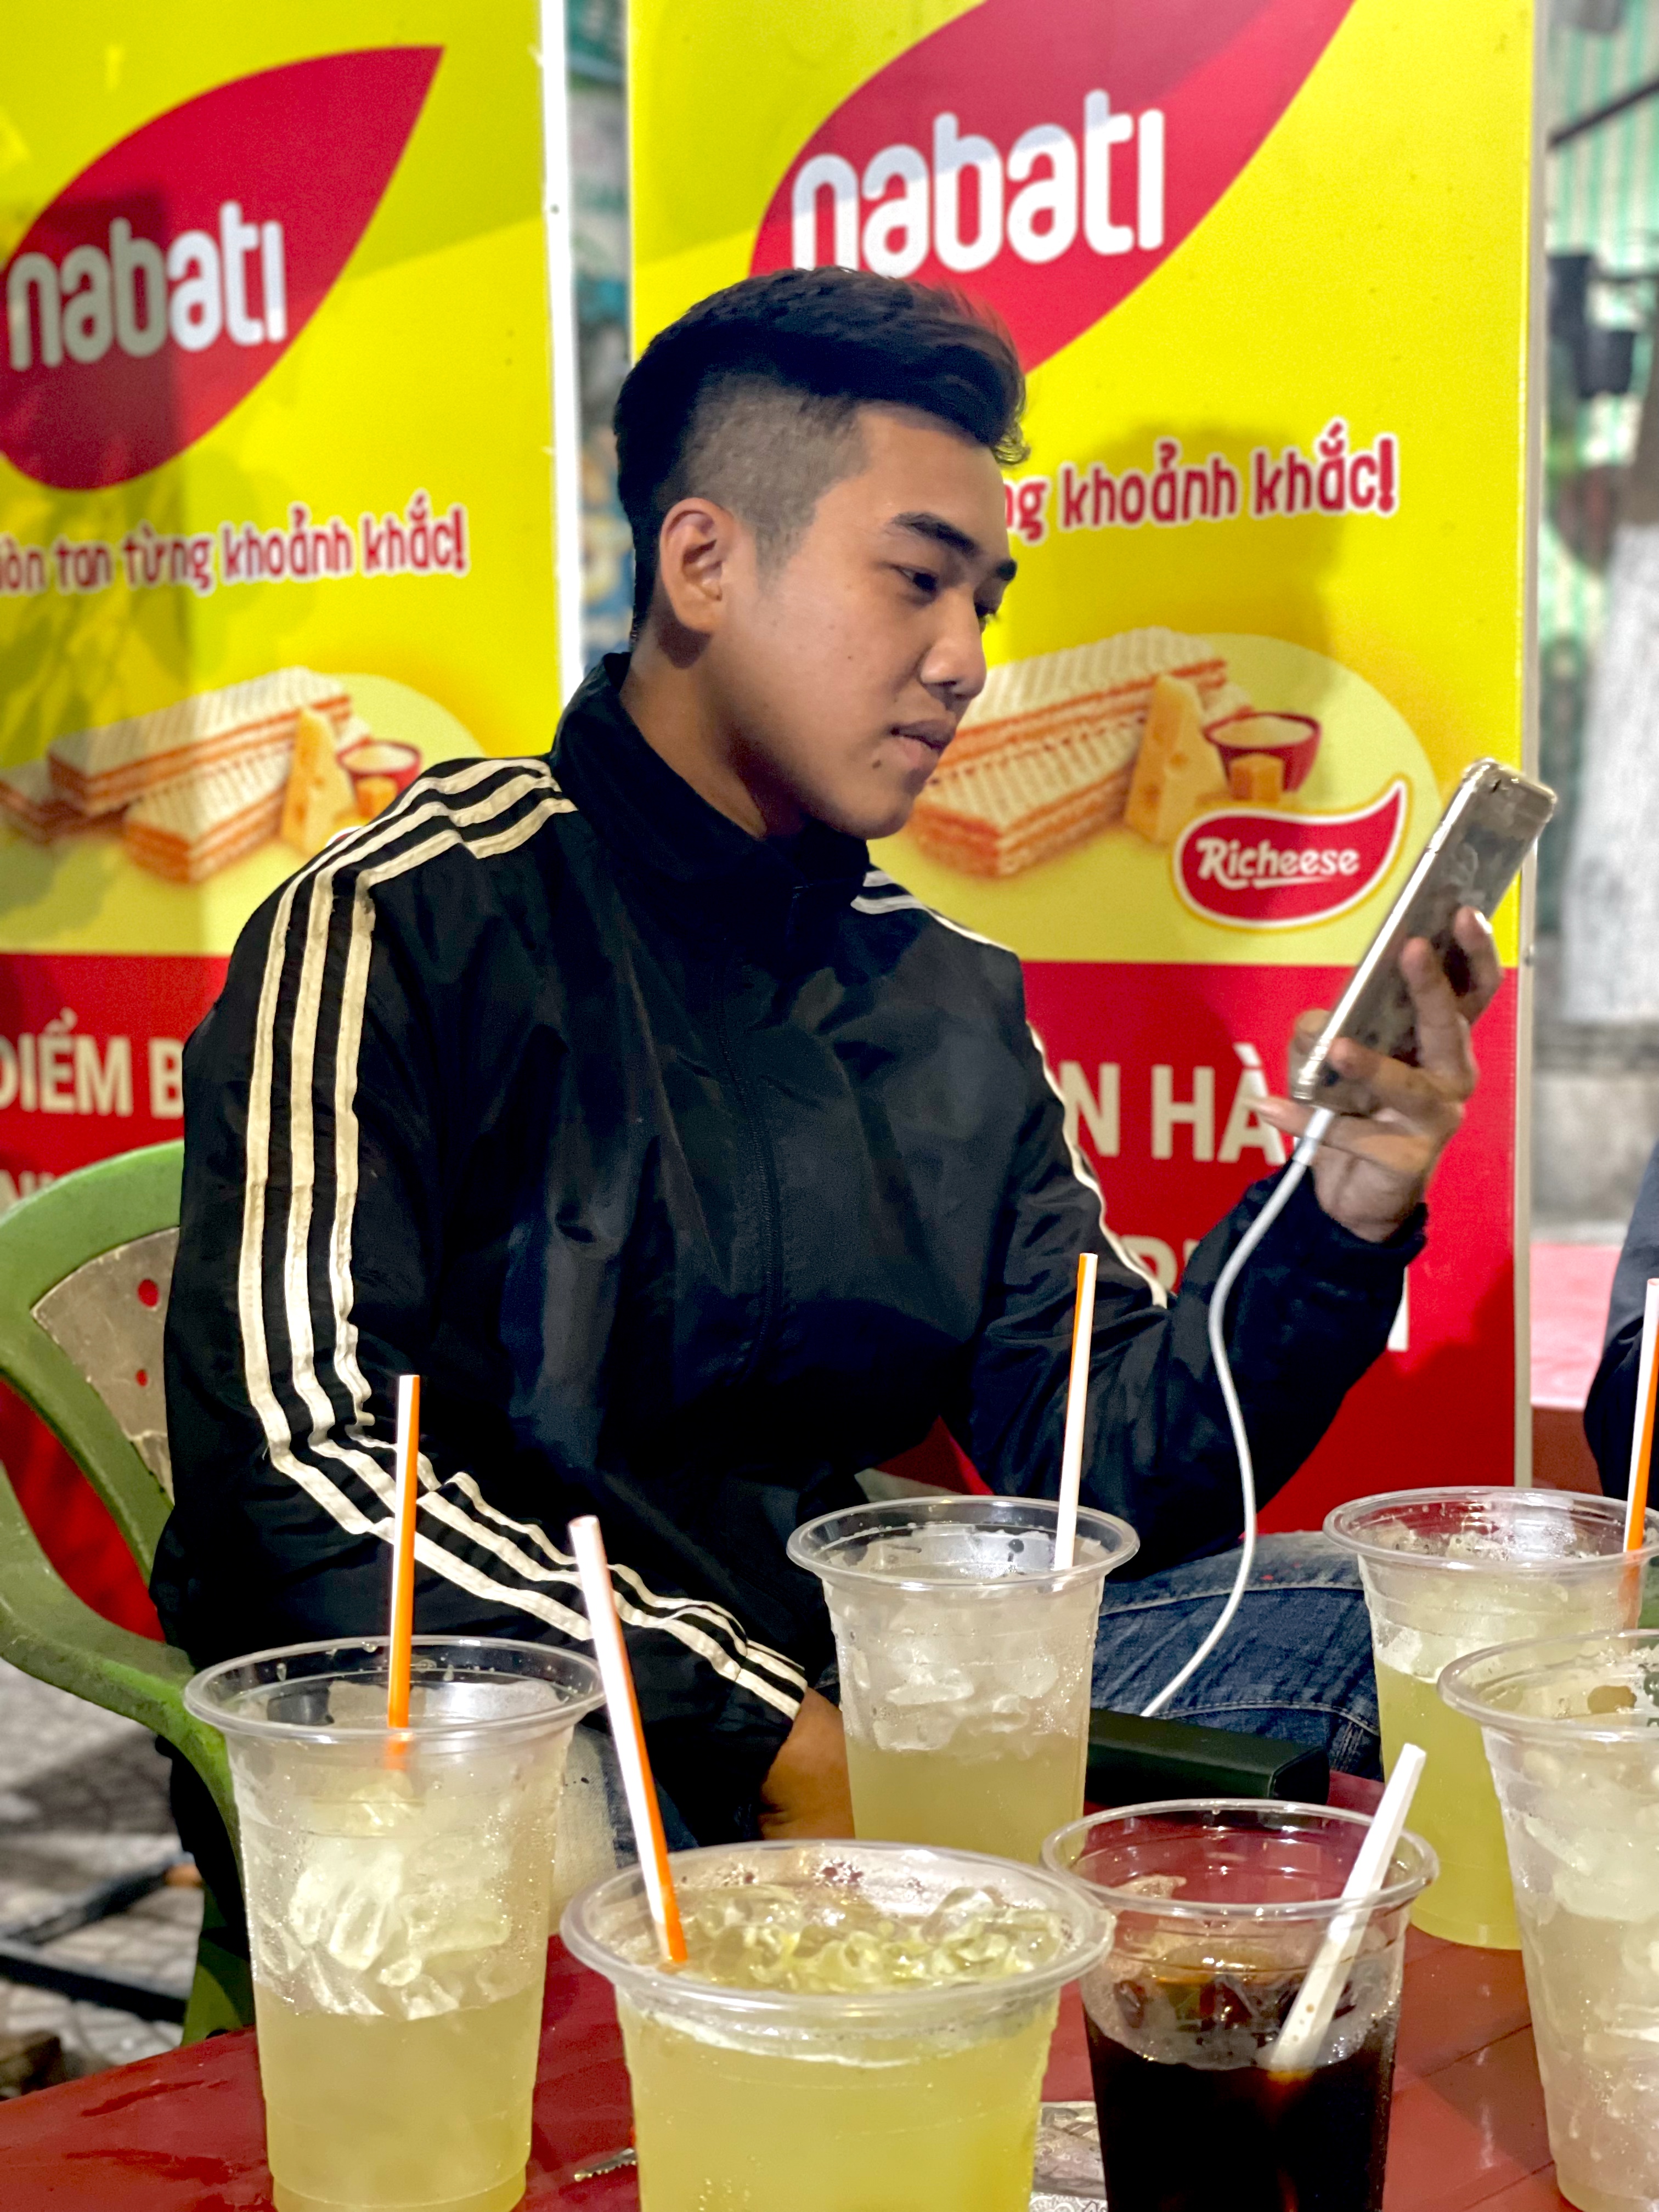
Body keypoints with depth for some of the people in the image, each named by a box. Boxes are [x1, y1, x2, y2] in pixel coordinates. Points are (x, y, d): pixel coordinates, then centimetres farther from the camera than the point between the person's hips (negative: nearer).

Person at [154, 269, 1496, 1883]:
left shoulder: (953, 1005, 14)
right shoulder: (409, 924, -7)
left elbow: (1096, 1463, 10)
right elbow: (298, 1461, -17)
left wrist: (1341, 1225, -8)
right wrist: (769, 1737, -21)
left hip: (842, 1691, 7)